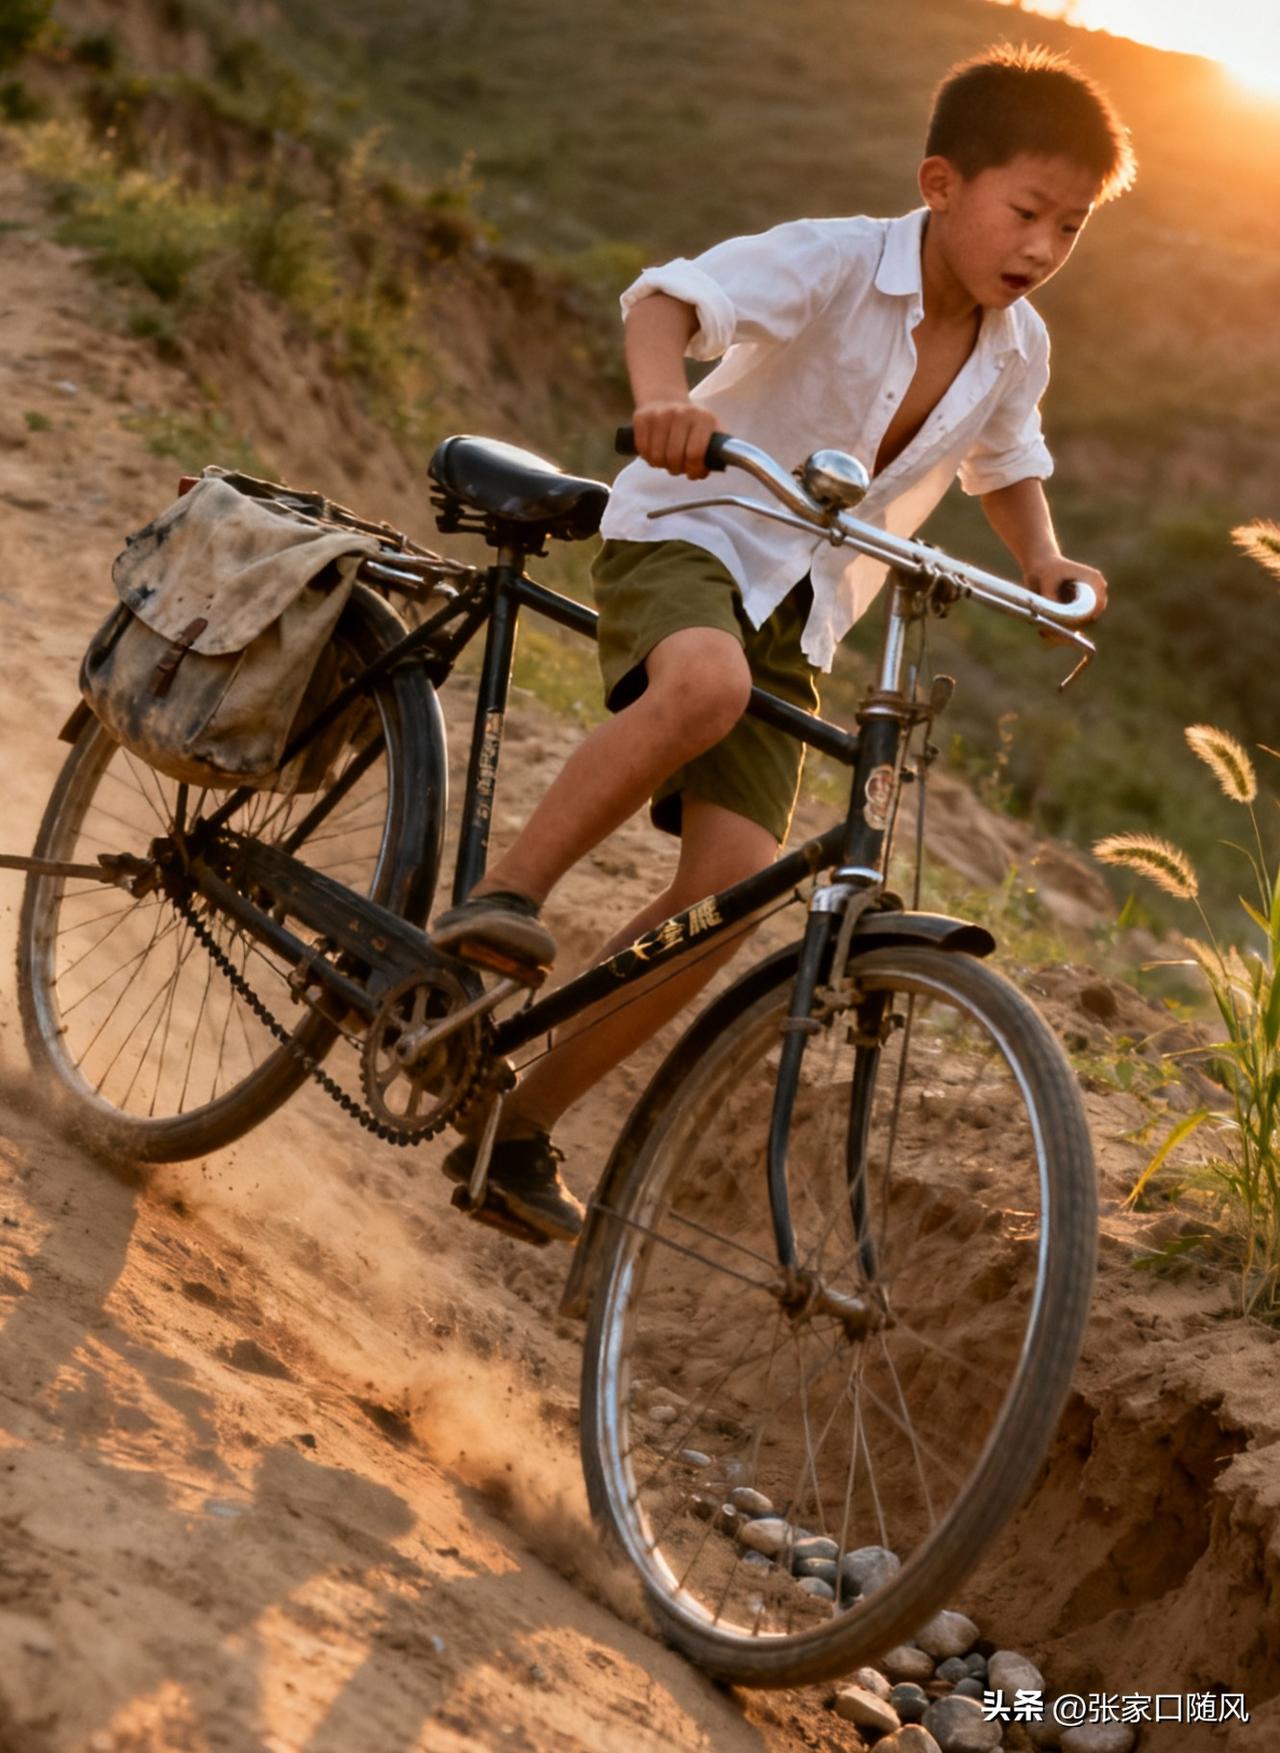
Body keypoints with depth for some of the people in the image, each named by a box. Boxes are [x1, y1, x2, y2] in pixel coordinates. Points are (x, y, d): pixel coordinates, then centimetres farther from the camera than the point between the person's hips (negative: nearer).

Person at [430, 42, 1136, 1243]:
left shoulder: (1017, 349, 4)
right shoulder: (834, 262, -15)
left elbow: (1005, 465, 24)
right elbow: (669, 296, -27)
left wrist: (1044, 560, 5)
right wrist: (660, 399, -49)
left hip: (796, 616, 5)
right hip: (687, 533, -5)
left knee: (730, 883, -10)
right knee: (704, 684, -43)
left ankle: (519, 1127, 2)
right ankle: (499, 894, -28)